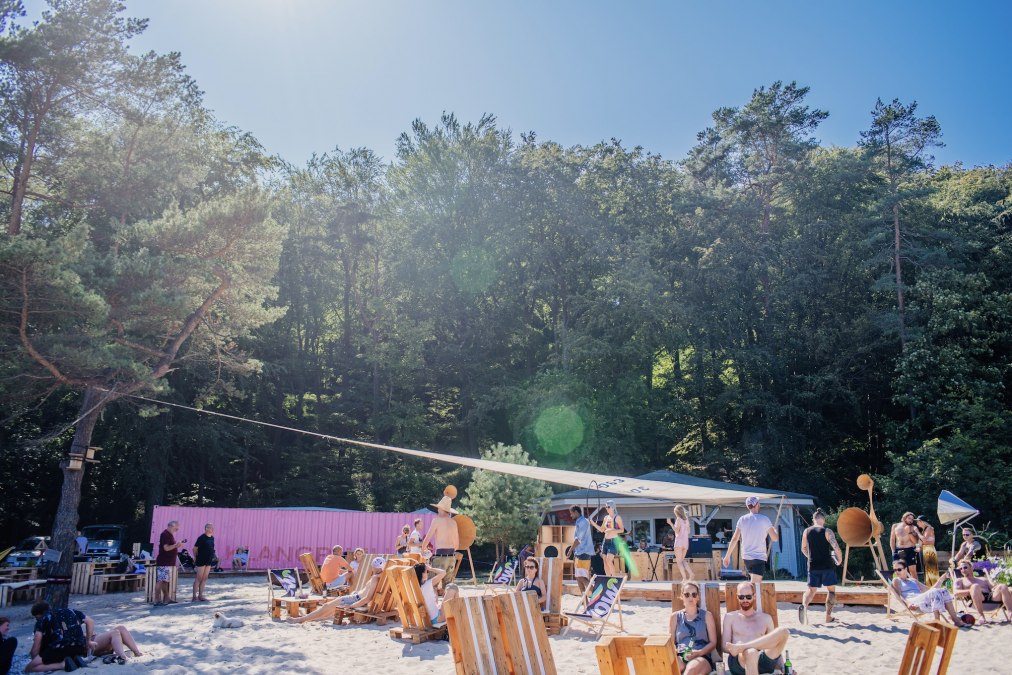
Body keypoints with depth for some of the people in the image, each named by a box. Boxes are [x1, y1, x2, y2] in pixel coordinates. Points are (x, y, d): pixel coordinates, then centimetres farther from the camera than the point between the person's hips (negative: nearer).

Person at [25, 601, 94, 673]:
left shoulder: (43, 619, 12)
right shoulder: (69, 610, 25)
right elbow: (90, 621, 27)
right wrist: (88, 642, 32)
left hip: (60, 648, -6)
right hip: (79, 648, 6)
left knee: (28, 669, 5)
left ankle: (63, 664, -10)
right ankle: (76, 659, 6)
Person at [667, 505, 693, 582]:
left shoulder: (678, 519, -9)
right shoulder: (686, 520, 11)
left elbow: (677, 531, -16)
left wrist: (670, 523, -14)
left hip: (679, 542, -7)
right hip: (686, 542, 7)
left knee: (678, 561, 0)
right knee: (682, 560, 17)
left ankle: (684, 578, -10)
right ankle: (691, 574, 0)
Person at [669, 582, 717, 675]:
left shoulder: (706, 615, 13)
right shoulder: (675, 617, 17)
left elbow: (713, 642, 8)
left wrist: (699, 653, -12)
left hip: (702, 657, -1)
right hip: (680, 657, 1)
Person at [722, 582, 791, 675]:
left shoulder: (766, 618, 22)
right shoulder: (730, 617, 16)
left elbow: (775, 647, 21)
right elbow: (725, 647, 9)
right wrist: (746, 650, -13)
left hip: (762, 662, 3)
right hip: (738, 662, -3)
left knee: (783, 632, -24)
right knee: (751, 653, -42)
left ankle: (740, 647, -29)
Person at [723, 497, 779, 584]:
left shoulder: (742, 519, 2)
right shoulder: (764, 519, -7)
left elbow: (734, 539, 0)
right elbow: (775, 538, -5)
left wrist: (727, 556, 6)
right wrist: (774, 529, 17)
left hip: (746, 557, 5)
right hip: (759, 557, -5)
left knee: (758, 583, 24)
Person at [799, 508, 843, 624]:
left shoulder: (806, 532, 5)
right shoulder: (827, 531, -7)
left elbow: (803, 549, 15)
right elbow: (836, 547, -17)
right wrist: (839, 559, 1)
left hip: (813, 566, 3)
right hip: (827, 566, -3)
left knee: (811, 589, 10)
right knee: (831, 590, 14)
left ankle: (804, 606, -20)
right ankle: (828, 616, 14)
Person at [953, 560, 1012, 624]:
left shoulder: (983, 579, 35)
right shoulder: (960, 580, 24)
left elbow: (994, 586, 19)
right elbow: (956, 593, 4)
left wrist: (996, 587, -7)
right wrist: (972, 590, -10)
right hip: (976, 601, -3)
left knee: (1003, 587, -23)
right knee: (975, 586, -35)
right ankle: (981, 616, -39)